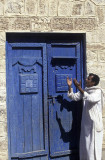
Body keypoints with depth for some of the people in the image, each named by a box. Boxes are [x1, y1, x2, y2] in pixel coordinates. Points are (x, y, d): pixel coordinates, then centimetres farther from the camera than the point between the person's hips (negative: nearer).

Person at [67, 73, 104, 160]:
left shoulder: (98, 91, -13)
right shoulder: (85, 90, 8)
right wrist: (69, 86, -1)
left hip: (94, 123, -7)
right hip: (86, 122, 7)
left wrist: (79, 88, -33)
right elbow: (74, 97, 12)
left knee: (93, 145, -1)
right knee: (84, 144, 16)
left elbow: (90, 98, -32)